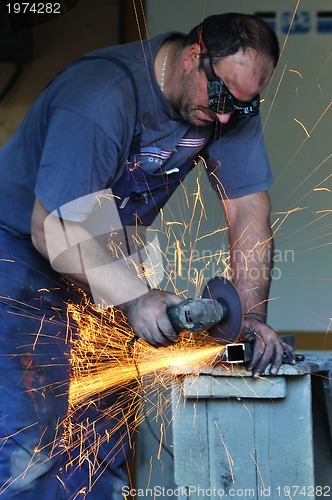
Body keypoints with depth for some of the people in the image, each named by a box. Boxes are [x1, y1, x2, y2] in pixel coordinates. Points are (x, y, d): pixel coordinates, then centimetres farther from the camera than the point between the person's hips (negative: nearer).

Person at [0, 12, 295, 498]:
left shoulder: (232, 103, -8)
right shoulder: (101, 97, -30)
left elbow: (249, 209, -7)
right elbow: (52, 231, -30)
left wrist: (253, 317, -17)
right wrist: (133, 296, -38)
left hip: (94, 257, 7)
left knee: (102, 442, 1)